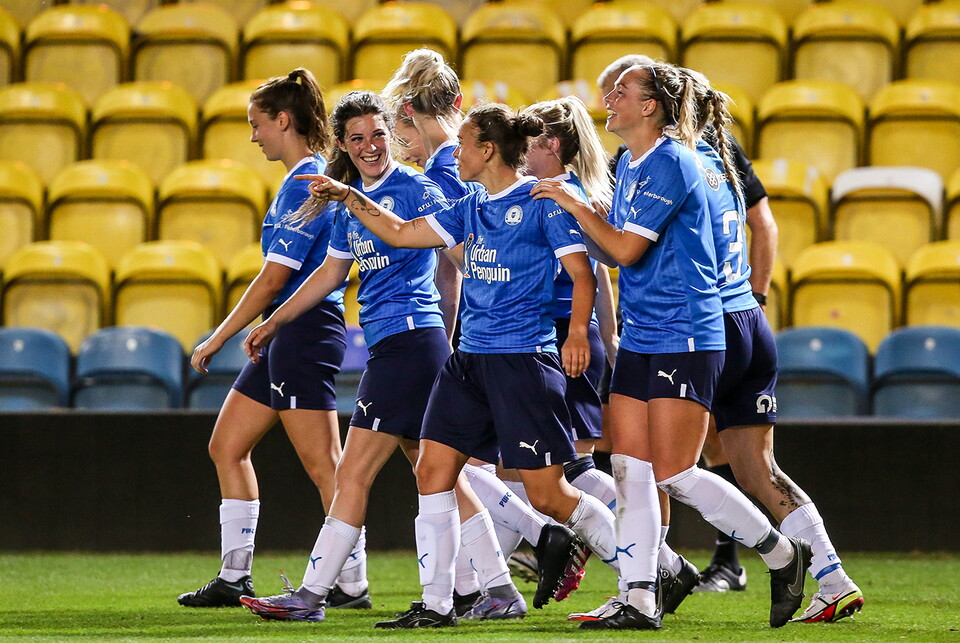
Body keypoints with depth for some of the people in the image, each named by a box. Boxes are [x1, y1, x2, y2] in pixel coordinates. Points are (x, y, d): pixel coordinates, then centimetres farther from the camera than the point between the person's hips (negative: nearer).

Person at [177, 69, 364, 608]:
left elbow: (274, 278, -17)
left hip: (305, 334, -11)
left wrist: (218, 339, -11)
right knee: (227, 445, 13)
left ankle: (352, 580, -5)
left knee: (322, 465, -8)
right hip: (286, 336, 11)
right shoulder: (313, 178, 15)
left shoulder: (304, 185, -15)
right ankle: (234, 578, 16)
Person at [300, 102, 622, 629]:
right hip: (469, 358, 8)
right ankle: (435, 603, 4)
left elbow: (582, 273, -10)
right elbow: (401, 232, 22)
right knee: (433, 470, -1)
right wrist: (346, 196, 17)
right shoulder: (470, 209, 15)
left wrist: (577, 331, -24)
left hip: (524, 359, -8)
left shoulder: (542, 201, -7)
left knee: (548, 495, -6)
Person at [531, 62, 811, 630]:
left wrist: (575, 204, -8)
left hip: (685, 338, -9)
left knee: (673, 474, -8)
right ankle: (638, 600, 2)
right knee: (630, 469, 2)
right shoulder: (630, 163, 14)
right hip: (639, 341, 9)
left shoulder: (669, 163, -15)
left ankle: (782, 553, 9)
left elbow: (626, 247, -18)